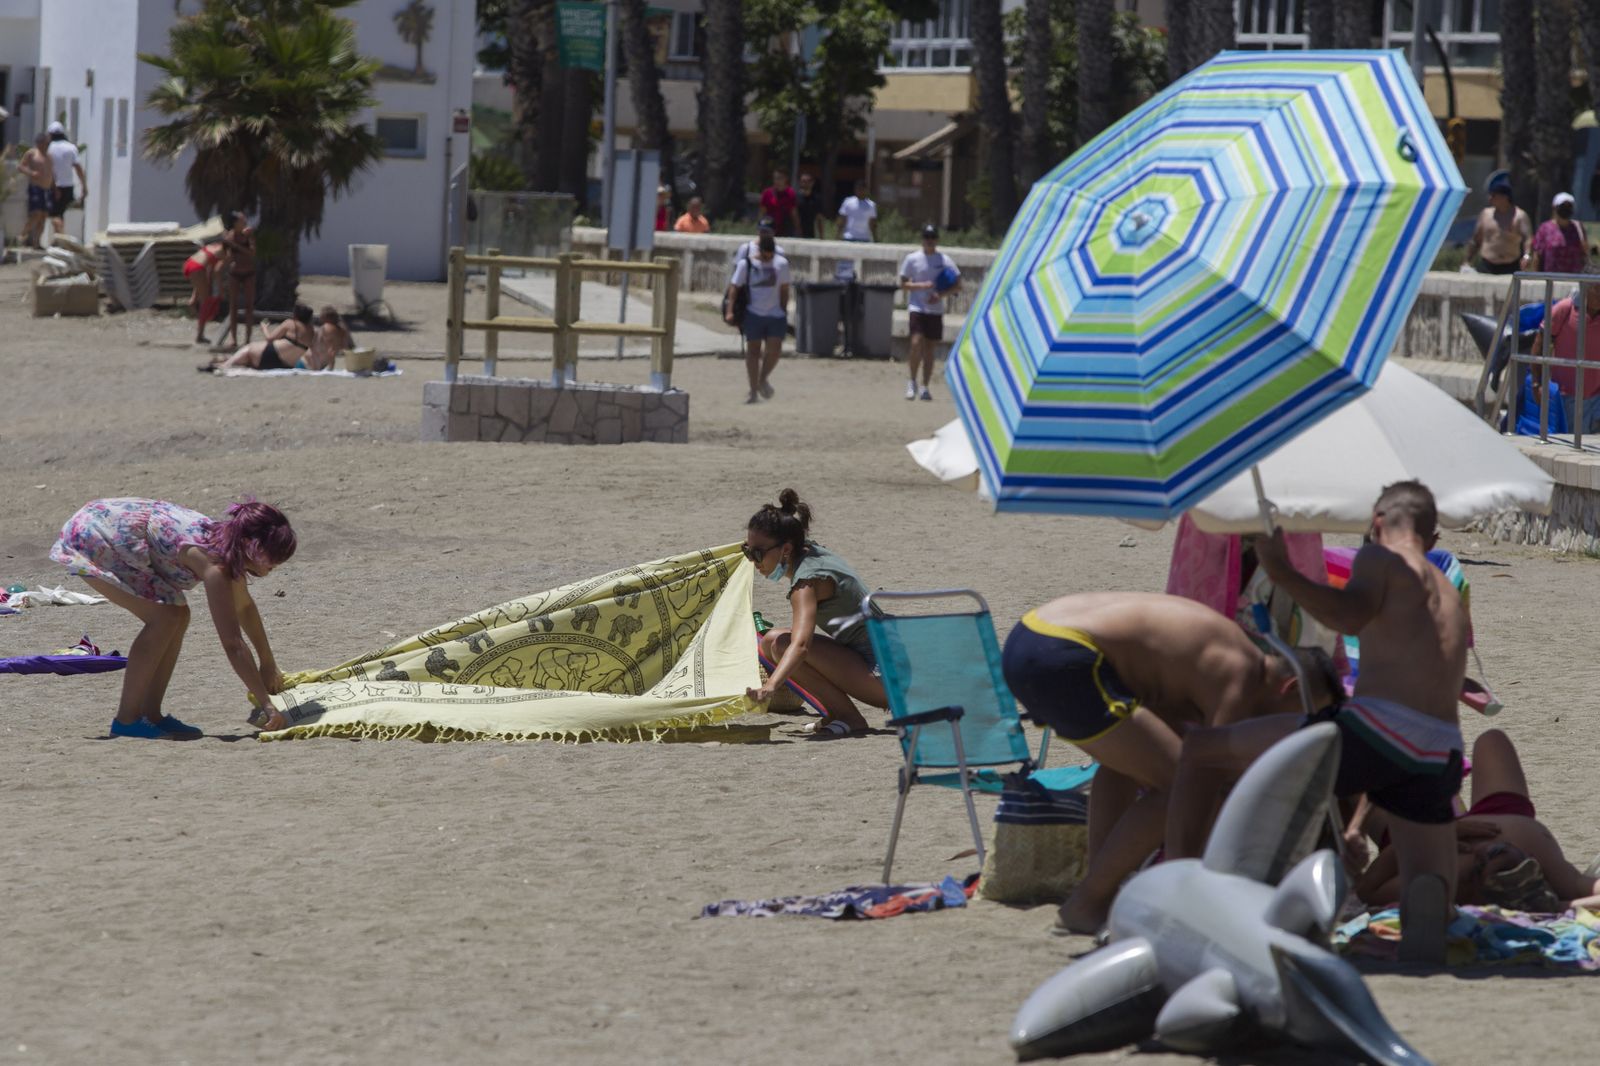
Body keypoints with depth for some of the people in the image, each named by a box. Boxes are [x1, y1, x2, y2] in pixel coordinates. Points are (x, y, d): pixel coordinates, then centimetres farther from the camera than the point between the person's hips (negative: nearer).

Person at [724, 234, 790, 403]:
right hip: (754, 314, -2)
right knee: (753, 350, 0)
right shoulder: (746, 264, -3)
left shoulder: (781, 264, 4)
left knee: (774, 350, -7)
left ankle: (763, 378, 21)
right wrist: (729, 311, -11)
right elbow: (734, 288, -2)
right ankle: (753, 391, 9)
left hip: (775, 315, 2)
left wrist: (784, 311, 12)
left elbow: (784, 290, 13)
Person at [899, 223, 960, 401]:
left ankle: (925, 387, 12)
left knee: (929, 347, 5)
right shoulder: (912, 259, 0)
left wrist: (941, 294, -12)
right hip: (917, 308, -2)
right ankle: (912, 382, 0)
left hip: (936, 309, 2)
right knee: (916, 343, -16)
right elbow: (903, 284, 1)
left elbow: (957, 285, 4)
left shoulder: (944, 260, 3)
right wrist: (922, 286, -15)